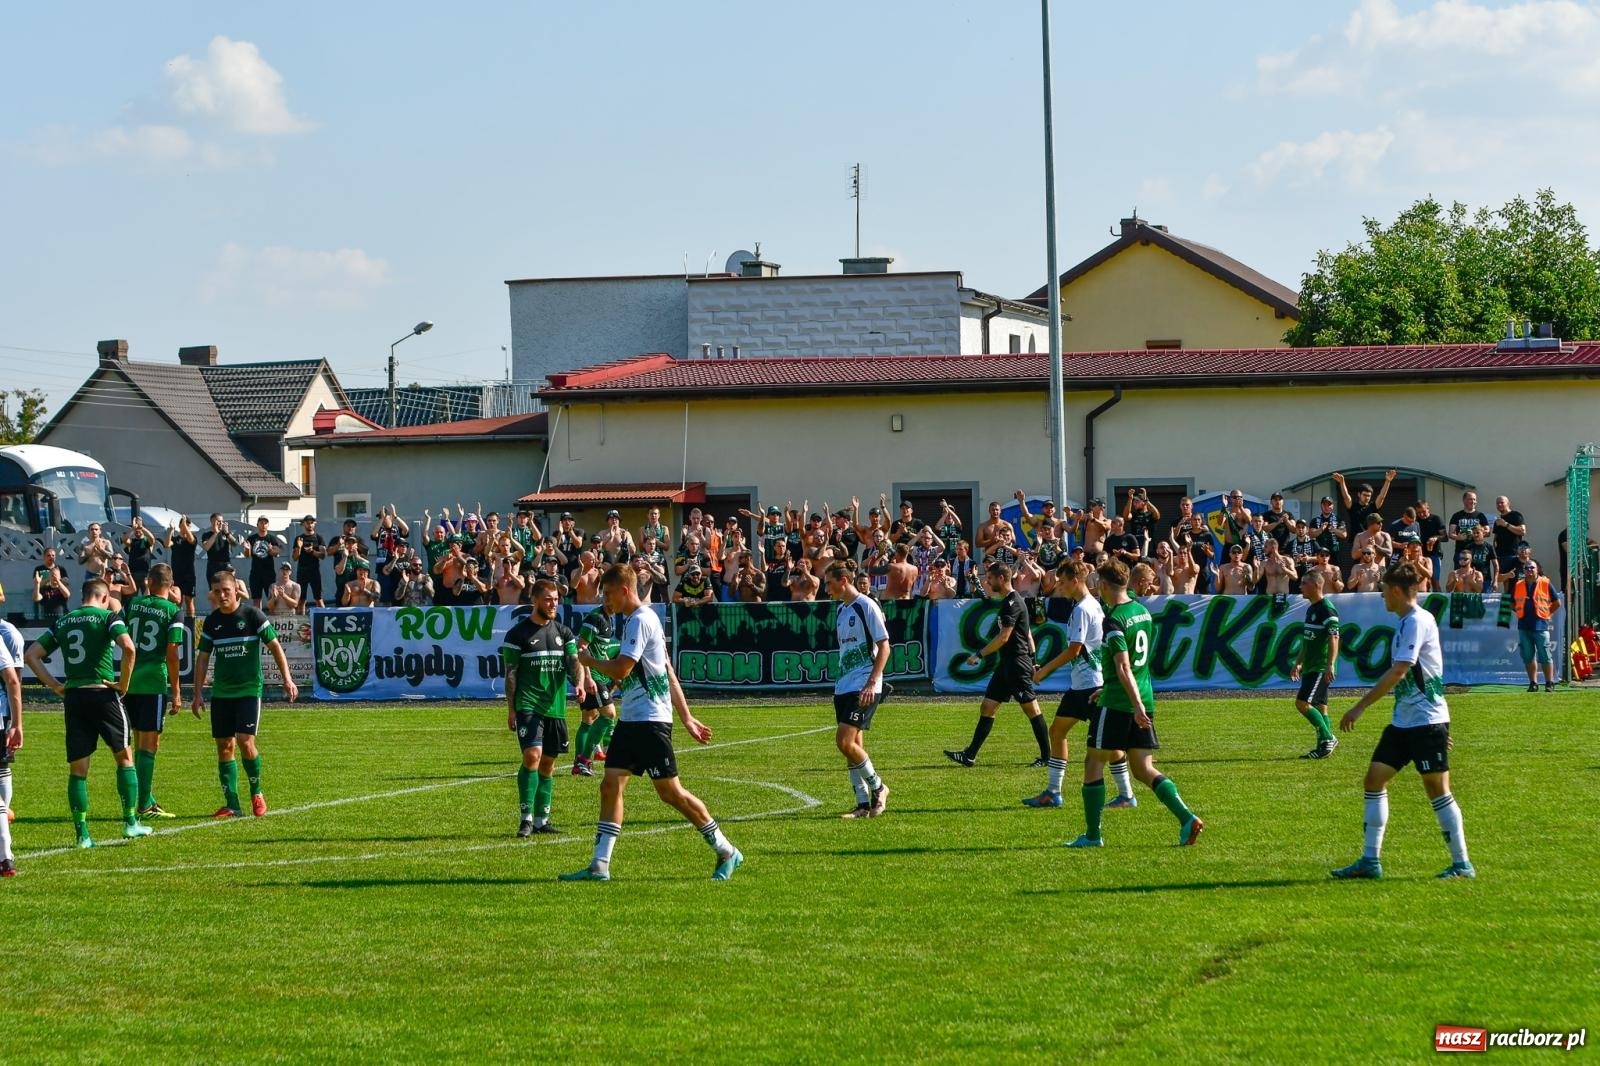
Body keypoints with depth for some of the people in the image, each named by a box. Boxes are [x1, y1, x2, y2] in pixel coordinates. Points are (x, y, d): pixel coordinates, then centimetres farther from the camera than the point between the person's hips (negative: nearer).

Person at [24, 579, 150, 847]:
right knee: (124, 757, 11)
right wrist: (124, 683, -7)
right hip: (102, 693, -4)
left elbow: (31, 655, 11)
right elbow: (128, 648, -19)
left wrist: (56, 686, 8)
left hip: (73, 696, 4)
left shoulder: (61, 622, 13)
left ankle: (82, 833, 2)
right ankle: (131, 822, 8)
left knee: (77, 768, 6)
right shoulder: (107, 617, -1)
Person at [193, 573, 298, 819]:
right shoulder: (211, 621, 6)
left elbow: (274, 646, -2)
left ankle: (256, 793, 8)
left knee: (245, 741, -15)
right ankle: (232, 805, 6)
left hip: (249, 688, -4)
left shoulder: (252, 615, -5)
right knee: (224, 746, 1)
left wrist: (287, 679, -8)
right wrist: (198, 693, 7)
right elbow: (202, 658, 12)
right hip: (221, 692, 4)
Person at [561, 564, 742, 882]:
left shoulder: (640, 621, -14)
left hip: (650, 720, -10)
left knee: (670, 791, -6)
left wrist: (590, 661, -2)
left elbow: (620, 670, -21)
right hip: (630, 719, 10)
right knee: (611, 786, 2)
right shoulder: (636, 620, 18)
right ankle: (599, 866, -1)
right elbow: (667, 672, 20)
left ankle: (727, 853, 4)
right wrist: (686, 716, 21)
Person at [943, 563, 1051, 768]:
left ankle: (1047, 756, 2)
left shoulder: (1013, 603, -15)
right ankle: (970, 755, 7)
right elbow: (1027, 633, 21)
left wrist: (979, 655, -17)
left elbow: (1003, 637, -20)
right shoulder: (1008, 601, 16)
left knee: (1031, 708, -4)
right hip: (1006, 663, 10)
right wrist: (1032, 658, 22)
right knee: (987, 707, 7)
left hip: (1017, 662, -10)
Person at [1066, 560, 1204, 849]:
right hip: (1144, 699, 8)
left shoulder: (1114, 621, -15)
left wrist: (1137, 705, -28)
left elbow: (1123, 667, -23)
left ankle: (1092, 835, 9)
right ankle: (1187, 818, -8)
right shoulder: (1143, 611, 11)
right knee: (1144, 768, 9)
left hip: (1118, 703, -8)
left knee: (1094, 763, 6)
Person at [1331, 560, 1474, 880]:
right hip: (1404, 721, 10)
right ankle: (1371, 861, 7)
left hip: (1427, 721, -10)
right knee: (1375, 779, 5)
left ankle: (1461, 863, 1)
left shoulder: (1417, 622, -15)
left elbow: (1398, 672, -23)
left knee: (1436, 787, -6)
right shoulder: (1407, 623, 15)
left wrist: (1360, 707, -23)